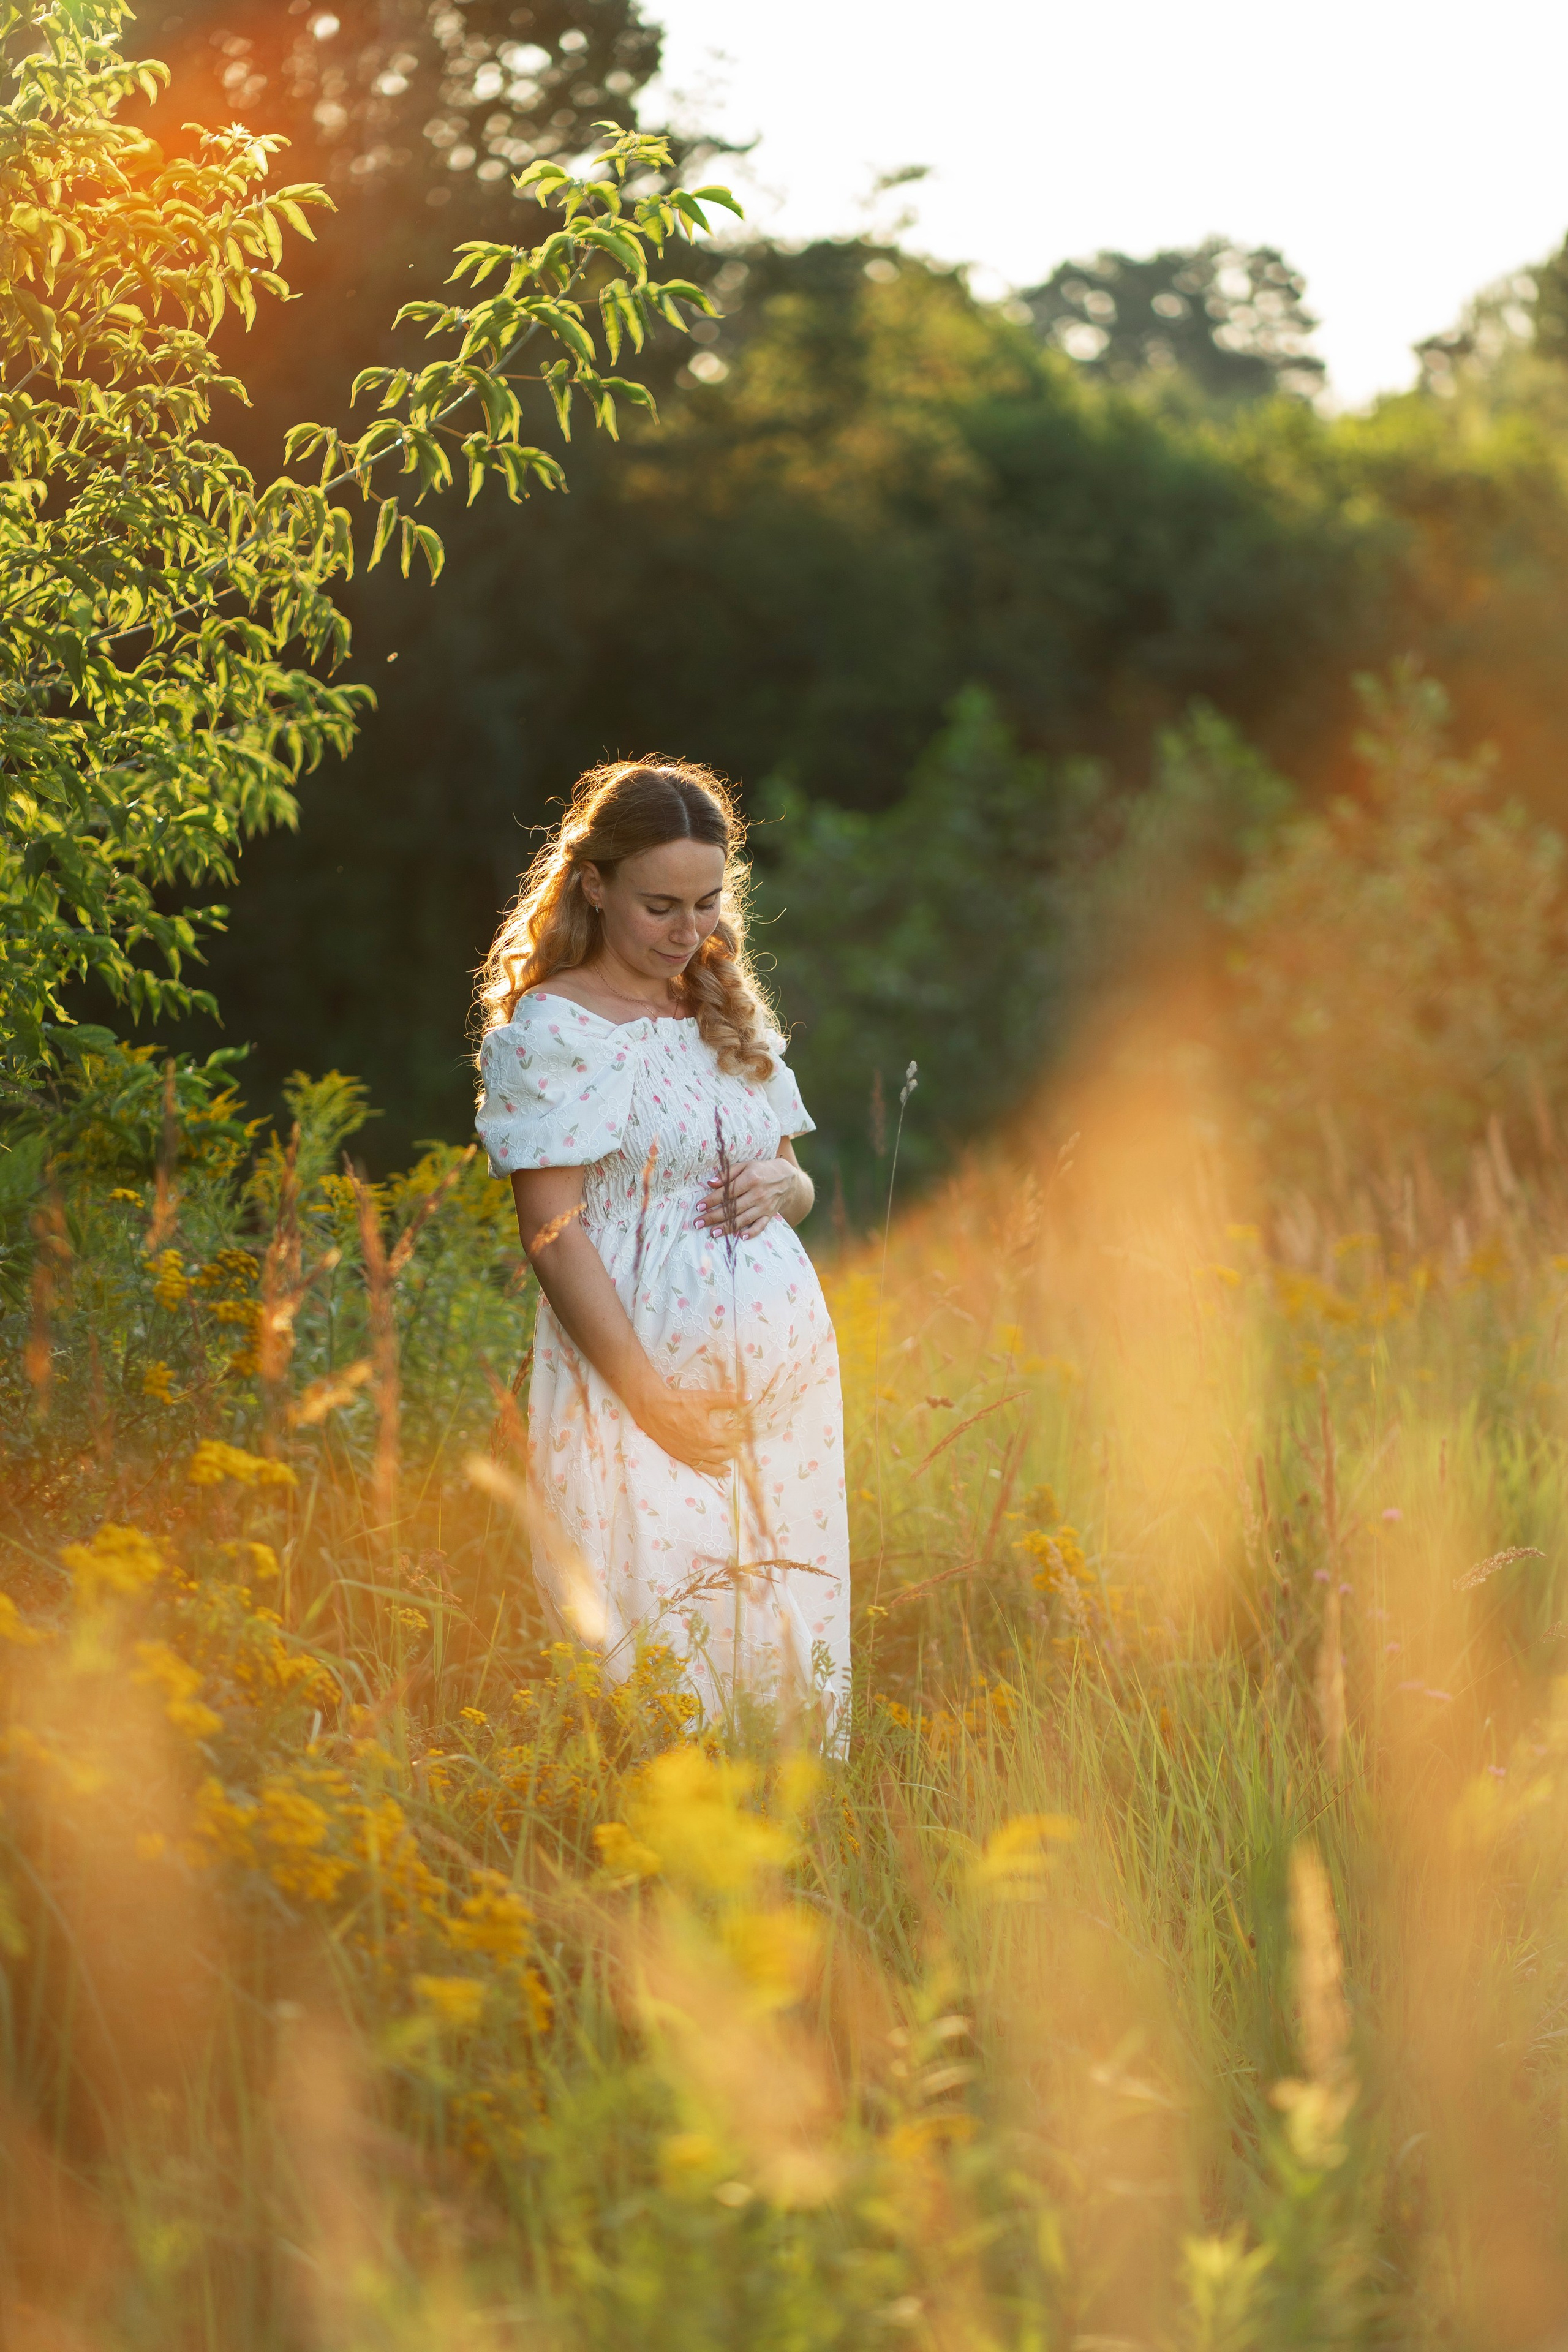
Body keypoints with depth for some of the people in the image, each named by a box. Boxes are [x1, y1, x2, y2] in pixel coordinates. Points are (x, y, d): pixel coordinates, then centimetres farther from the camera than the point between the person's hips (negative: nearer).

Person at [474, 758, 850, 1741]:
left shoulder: (732, 1012, 14)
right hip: (649, 1371, -6)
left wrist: (780, 1186, -2)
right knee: (660, 1658, -8)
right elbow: (554, 1236, -11)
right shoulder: (550, 1027, -7)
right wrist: (651, 1398, -16)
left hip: (787, 1363, 6)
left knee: (787, 1640, 6)